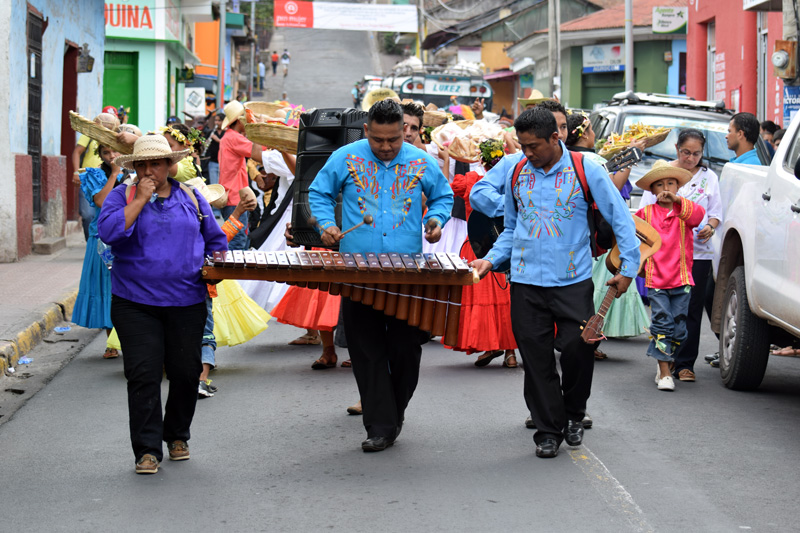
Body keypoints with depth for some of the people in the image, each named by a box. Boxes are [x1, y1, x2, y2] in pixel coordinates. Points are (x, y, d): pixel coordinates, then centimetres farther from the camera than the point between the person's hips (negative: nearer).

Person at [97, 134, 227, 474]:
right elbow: (109, 232, -15)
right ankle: (147, 449, -4)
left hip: (186, 304, 2)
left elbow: (216, 241, 19)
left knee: (186, 373, 8)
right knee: (143, 375, -8)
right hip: (135, 303, -2)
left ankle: (177, 435, 29)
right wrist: (141, 199, -15)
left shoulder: (191, 198, 11)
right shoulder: (122, 196, 3)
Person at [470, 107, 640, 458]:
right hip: (526, 282, 3)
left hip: (573, 281, -3)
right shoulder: (515, 172, 9)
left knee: (578, 348, -8)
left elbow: (620, 218, 1)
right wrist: (491, 260, 5)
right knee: (537, 360, 2)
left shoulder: (585, 170, -2)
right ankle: (548, 431, 13)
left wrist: (628, 267, -5)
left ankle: (574, 415, 18)